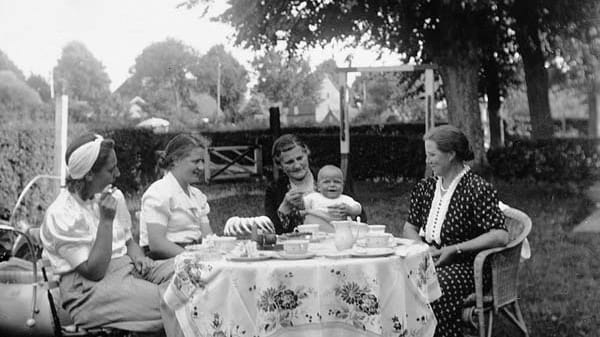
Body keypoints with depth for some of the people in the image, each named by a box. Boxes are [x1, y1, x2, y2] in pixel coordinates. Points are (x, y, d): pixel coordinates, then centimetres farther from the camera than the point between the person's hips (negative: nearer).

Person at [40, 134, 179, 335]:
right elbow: (94, 272, -18)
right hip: (90, 290, -7)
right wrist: (106, 221, -22)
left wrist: (139, 258, -2)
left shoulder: (115, 197, 7)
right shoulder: (61, 215, -14)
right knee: (168, 303, -29)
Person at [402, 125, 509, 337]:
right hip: (429, 262, 6)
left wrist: (454, 249, -16)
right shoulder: (425, 187, 13)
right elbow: (409, 227, 20)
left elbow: (500, 236, -15)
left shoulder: (477, 189, -8)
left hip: (463, 266, -5)